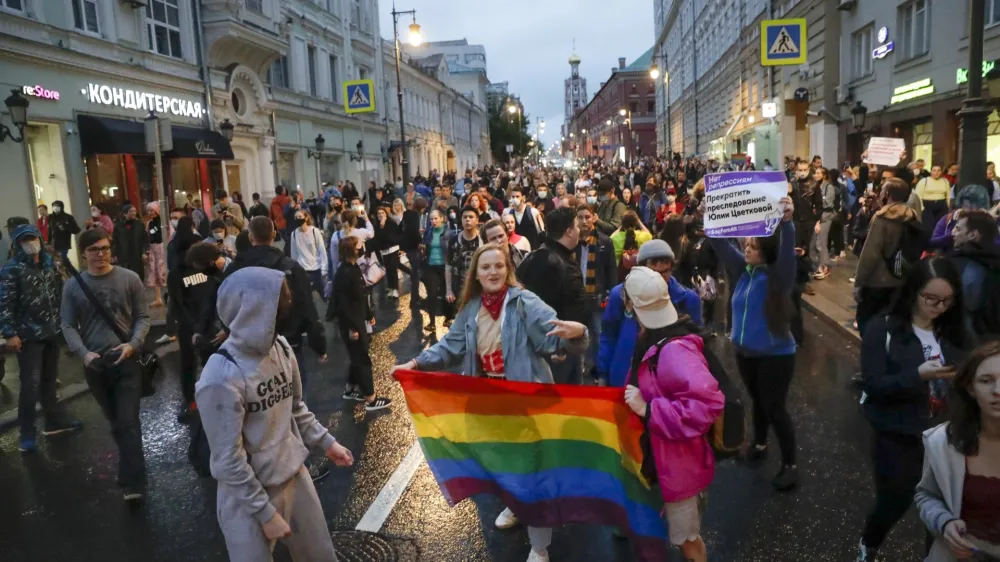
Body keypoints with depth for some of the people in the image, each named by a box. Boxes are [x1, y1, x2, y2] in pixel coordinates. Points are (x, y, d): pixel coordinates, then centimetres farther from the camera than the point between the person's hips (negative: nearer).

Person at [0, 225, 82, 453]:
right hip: (28, 335, -5)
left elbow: (60, 292, 13)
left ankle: (55, 420, 30)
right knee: (31, 384, -4)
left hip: (52, 331, 5)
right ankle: (27, 434, 7)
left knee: (49, 380, 17)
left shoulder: (50, 263, 7)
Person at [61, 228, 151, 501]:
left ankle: (132, 482, -7)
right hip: (94, 364, 3)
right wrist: (84, 353, -13)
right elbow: (68, 325, 3)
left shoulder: (129, 279, -2)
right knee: (115, 421, 16)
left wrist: (133, 345, -15)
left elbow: (142, 317, 1)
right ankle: (131, 462, 36)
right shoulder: (72, 286, 2)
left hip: (127, 360, -2)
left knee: (128, 421, -7)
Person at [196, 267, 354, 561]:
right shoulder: (221, 378, -26)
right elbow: (228, 462, -20)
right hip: (248, 495, -6)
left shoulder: (280, 347, -7)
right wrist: (265, 513, -15)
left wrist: (326, 441, 8)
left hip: (295, 475, 6)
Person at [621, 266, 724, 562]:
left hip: (679, 465, -8)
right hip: (661, 459, 9)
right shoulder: (655, 341, -1)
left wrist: (647, 410, -34)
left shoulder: (674, 350, -31)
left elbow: (707, 405, -40)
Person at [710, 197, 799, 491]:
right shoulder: (742, 269, -2)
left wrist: (787, 222, -49)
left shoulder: (777, 276, -17)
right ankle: (759, 444, 44)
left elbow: (787, 252, -36)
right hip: (745, 352, 6)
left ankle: (790, 465, 16)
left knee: (775, 407, 1)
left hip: (775, 354, -6)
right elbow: (720, 244, -1)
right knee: (758, 401, 23)